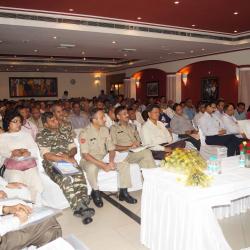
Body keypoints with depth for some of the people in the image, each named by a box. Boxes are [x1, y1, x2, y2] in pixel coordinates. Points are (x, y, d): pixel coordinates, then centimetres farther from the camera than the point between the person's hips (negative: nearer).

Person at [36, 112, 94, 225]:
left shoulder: (65, 134, 22)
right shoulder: (41, 136, 7)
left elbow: (74, 148, 17)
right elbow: (47, 156, -4)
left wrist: (68, 155, -7)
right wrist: (65, 159, -14)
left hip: (68, 161, 4)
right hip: (52, 164, -3)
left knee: (79, 176, -30)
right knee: (65, 179, -35)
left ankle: (80, 207, -38)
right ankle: (82, 208, -37)